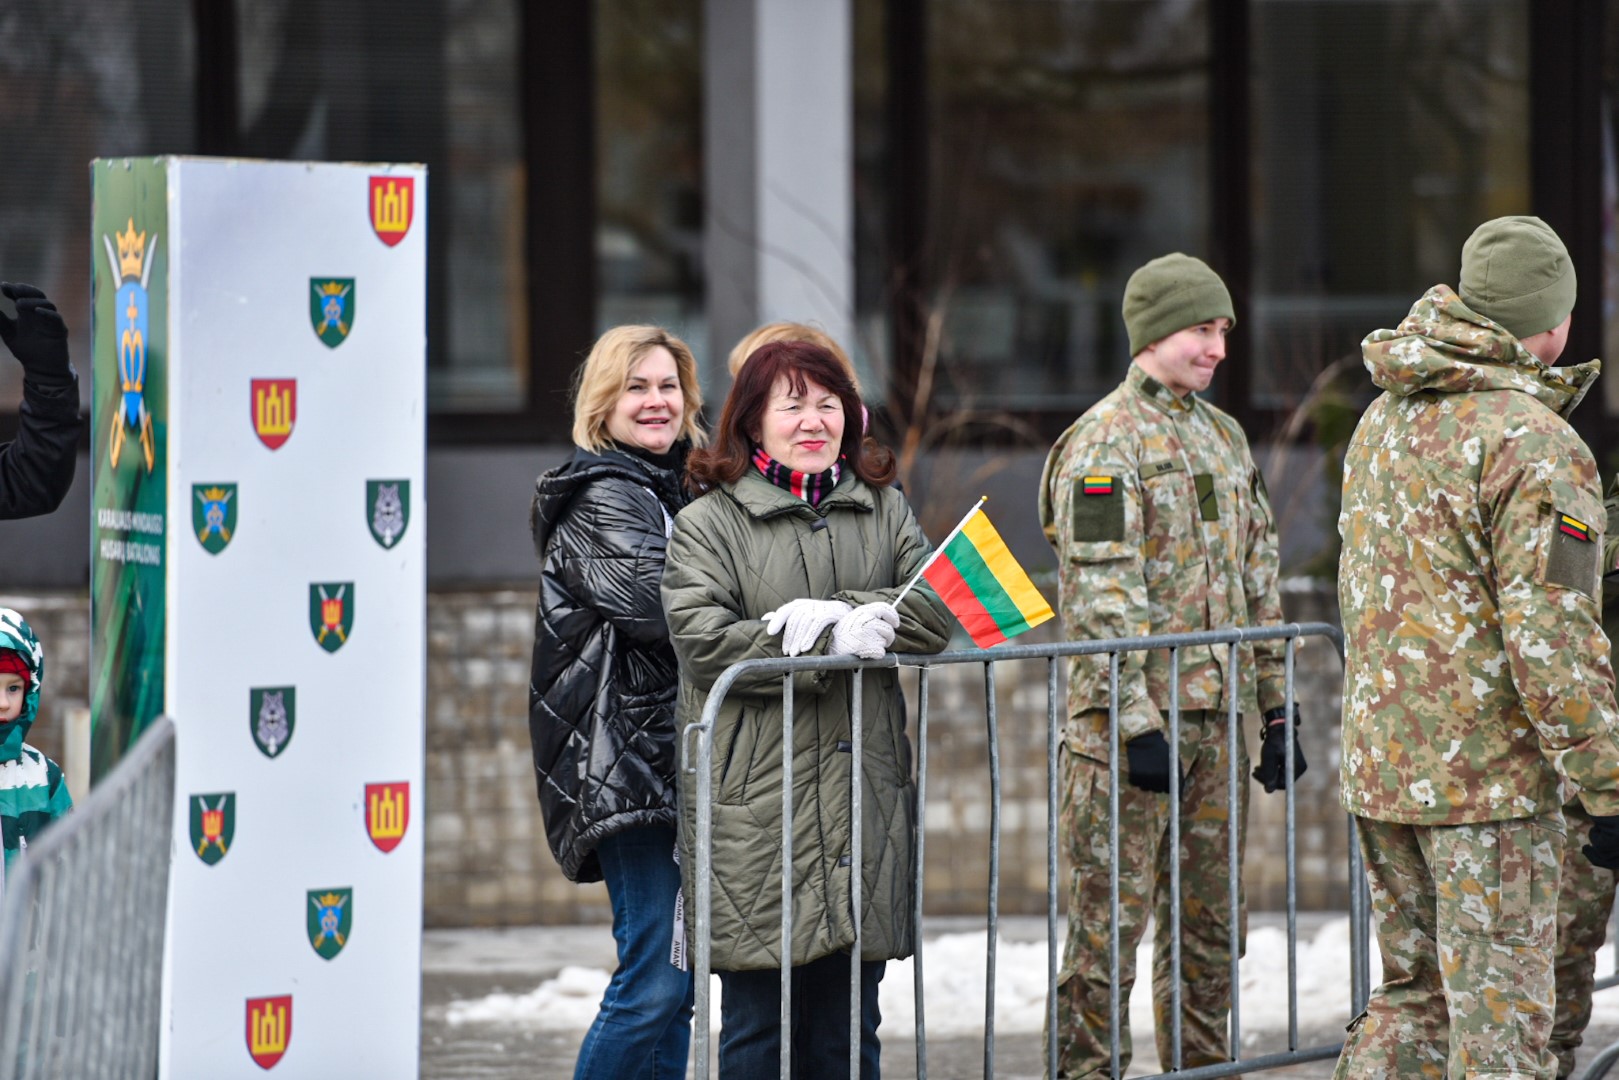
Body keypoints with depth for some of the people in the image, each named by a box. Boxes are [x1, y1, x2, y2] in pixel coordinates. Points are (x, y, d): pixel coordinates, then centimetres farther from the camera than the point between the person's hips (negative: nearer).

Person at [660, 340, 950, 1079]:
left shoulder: (884, 511, 15)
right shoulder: (707, 525, 2)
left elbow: (936, 609, 2)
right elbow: (703, 641, -11)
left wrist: (838, 615, -14)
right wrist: (835, 648, -15)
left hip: (863, 797, 4)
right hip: (755, 806, -4)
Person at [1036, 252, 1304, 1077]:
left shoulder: (1223, 435, 16)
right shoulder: (1104, 443, -9)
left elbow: (1257, 579, 20)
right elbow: (1102, 595, -16)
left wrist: (1276, 707, 16)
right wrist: (1137, 721, -21)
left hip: (1216, 715, 7)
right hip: (1131, 720, -7)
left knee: (1209, 920, 11)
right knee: (1111, 918, -5)